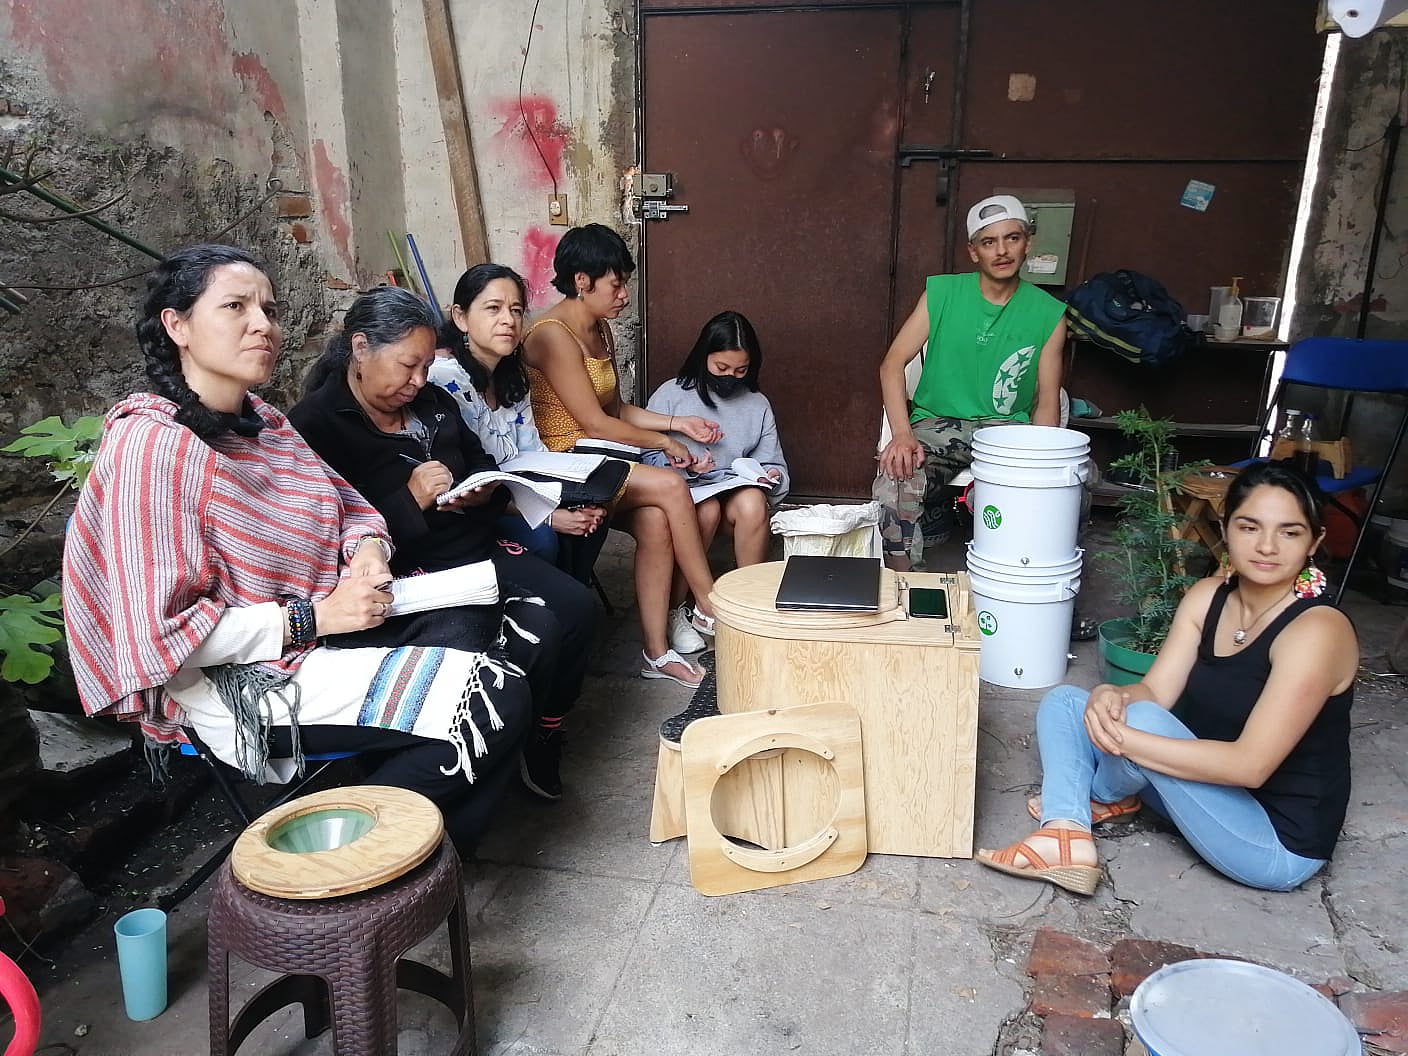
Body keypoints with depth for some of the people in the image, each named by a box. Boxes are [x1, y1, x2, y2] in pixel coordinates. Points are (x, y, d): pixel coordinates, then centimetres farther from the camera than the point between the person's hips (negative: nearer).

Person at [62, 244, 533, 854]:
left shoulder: (260, 421, 6)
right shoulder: (152, 445, -18)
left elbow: (346, 502, 18)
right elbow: (161, 630, -21)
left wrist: (368, 546, -5)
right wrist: (313, 618, -21)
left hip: (317, 632, 8)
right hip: (238, 683, -8)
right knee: (498, 703, -17)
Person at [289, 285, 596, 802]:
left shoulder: (433, 402, 13)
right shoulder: (315, 425, -11)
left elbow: (484, 465, 23)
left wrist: (482, 493, 0)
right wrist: (410, 501, -23)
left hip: (478, 548, 8)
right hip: (411, 571, -8)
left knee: (576, 605, -9)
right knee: (538, 631, -23)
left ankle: (548, 728, 11)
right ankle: (522, 749, 3)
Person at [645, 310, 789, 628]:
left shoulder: (758, 405, 11)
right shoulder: (671, 394, 0)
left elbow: (773, 464, 15)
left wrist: (771, 475, -9)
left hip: (735, 489, 2)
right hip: (684, 493, -2)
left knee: (752, 502, -32)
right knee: (707, 510, -36)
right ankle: (672, 609, -18)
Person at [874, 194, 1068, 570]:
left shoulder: (1049, 314, 4)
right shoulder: (941, 292, 2)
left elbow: (1047, 402, 5)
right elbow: (893, 364, -3)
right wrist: (902, 435, -19)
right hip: (938, 422, -1)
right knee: (893, 486, -32)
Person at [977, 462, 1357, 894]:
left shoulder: (1316, 629, -24)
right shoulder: (1208, 597, -1)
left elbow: (1250, 765, -30)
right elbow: (1153, 691, -6)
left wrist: (1119, 737, -33)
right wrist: (1111, 698, -30)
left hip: (1280, 843, -8)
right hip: (1211, 785, 8)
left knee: (1142, 719, -29)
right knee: (1063, 702, 3)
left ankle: (1099, 796, 3)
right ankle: (1065, 836, -17)